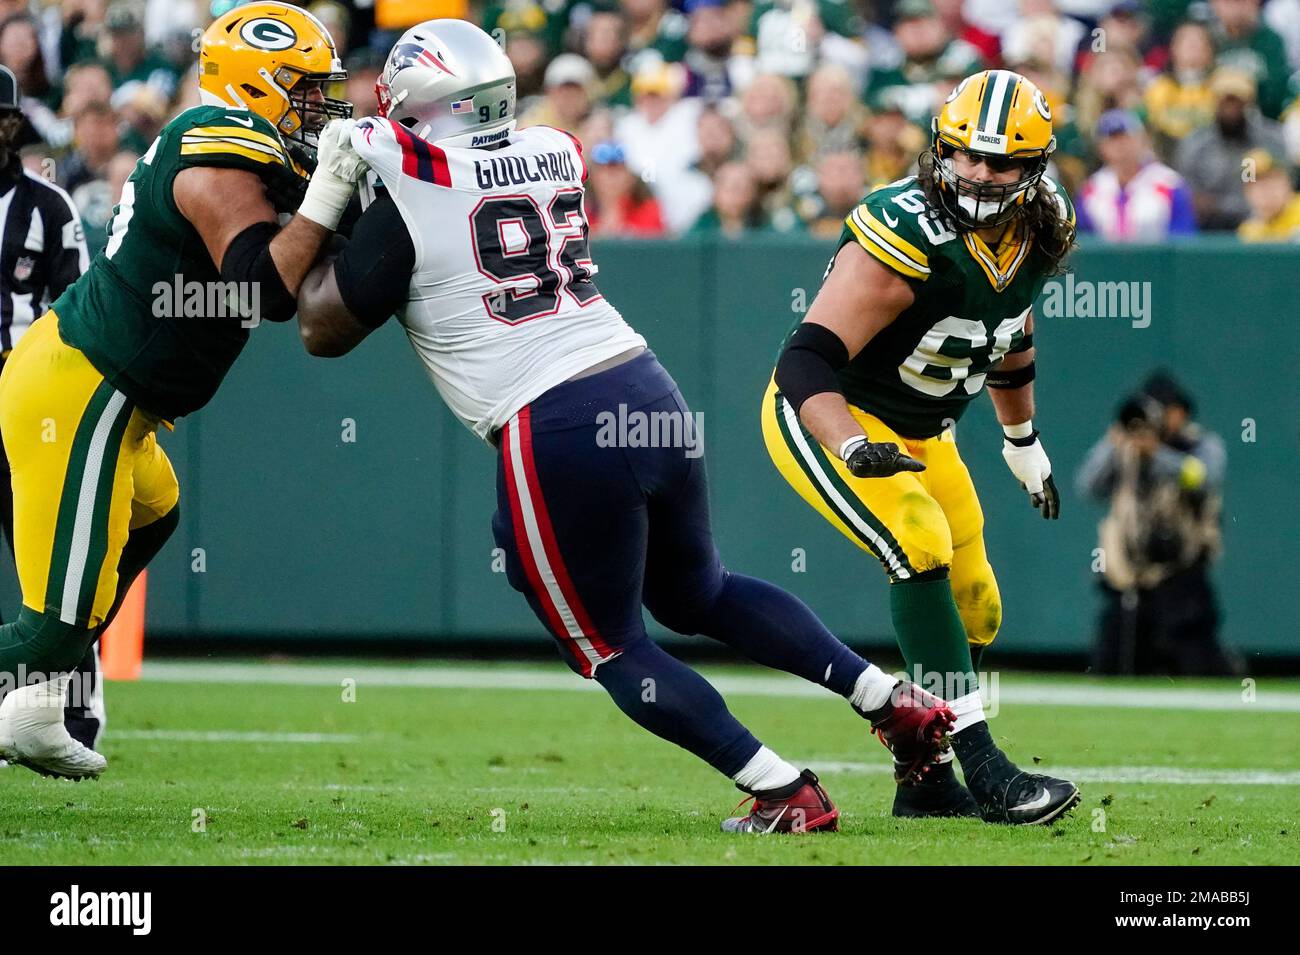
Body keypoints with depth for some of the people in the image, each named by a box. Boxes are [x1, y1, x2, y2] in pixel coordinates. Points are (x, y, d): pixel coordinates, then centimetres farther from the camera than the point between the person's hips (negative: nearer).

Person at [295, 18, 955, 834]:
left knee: (612, 650, 11)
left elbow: (323, 330, 4)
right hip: (647, 392, 7)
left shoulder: (408, 202, -6)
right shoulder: (554, 158, 13)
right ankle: (892, 700, 17)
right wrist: (380, 150, 33)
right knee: (700, 594, 27)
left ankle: (785, 794, 2)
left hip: (555, 437, -7)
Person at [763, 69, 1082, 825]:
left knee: (974, 617, 6)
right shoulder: (908, 239, -31)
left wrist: (1025, 444, 24)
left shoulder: (1034, 238, -7)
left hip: (920, 434, 8)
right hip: (828, 419, -8)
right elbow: (805, 361, -36)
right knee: (921, 550, -28)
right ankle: (984, 773, -30)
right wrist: (855, 448, -51)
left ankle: (926, 785, 21)